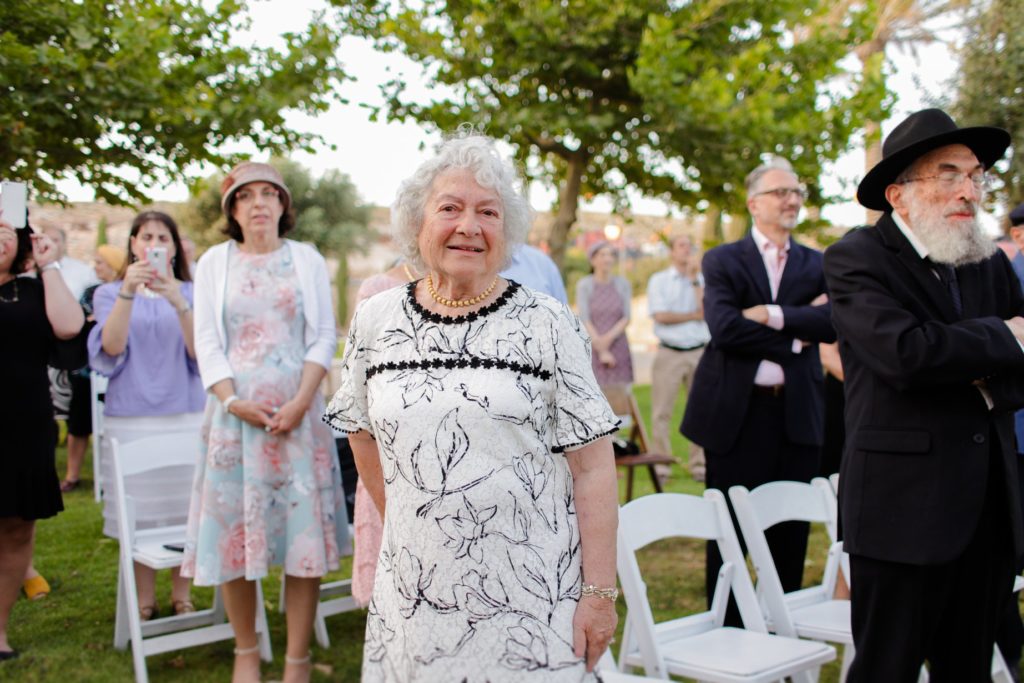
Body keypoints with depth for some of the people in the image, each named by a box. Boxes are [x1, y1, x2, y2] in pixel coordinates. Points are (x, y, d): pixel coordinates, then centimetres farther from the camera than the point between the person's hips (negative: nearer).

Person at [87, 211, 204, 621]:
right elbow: (111, 348, -9)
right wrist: (127, 294, -21)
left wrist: (178, 303, -21)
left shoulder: (190, 293, 7)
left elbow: (200, 352, -7)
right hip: (129, 419, 0)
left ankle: (182, 598, 16)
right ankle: (144, 603, 15)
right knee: (138, 514, 2)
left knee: (184, 511, 1)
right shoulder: (110, 293, 8)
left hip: (185, 416, 0)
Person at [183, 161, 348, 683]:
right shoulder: (215, 262, 9)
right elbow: (207, 342, 3)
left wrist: (301, 402, -11)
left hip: (297, 410, -1)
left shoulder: (306, 260, 7)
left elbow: (324, 336, 1)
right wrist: (232, 400, -11)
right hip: (236, 410, 1)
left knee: (303, 527, -1)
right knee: (234, 526, 3)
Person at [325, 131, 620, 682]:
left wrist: (600, 592, -10)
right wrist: (404, 526, 13)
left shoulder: (547, 324, -5)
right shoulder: (375, 321, 3)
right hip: (417, 595, 3)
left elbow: (592, 466, -6)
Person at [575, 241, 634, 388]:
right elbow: (585, 320, -7)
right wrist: (601, 350, -11)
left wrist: (609, 338, -14)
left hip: (619, 349, 3)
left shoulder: (623, 284, 5)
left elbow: (626, 318, 2)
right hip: (593, 350, -3)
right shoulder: (584, 285, -3)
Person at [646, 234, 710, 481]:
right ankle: (660, 465, 4)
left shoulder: (702, 280, 12)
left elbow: (706, 310, -5)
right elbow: (661, 316, -6)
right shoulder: (658, 280, 5)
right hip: (669, 353, -2)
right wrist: (694, 316, -3)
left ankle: (699, 465, 12)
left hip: (699, 352, 3)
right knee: (661, 413, -4)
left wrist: (695, 278, -5)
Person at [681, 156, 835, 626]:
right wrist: (792, 340, -10)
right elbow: (724, 326, -14)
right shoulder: (722, 261, 3)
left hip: (795, 413, 3)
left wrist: (772, 315, -17)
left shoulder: (817, 265, 11)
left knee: (790, 532, 9)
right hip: (735, 413, -3)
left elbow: (831, 322, -8)